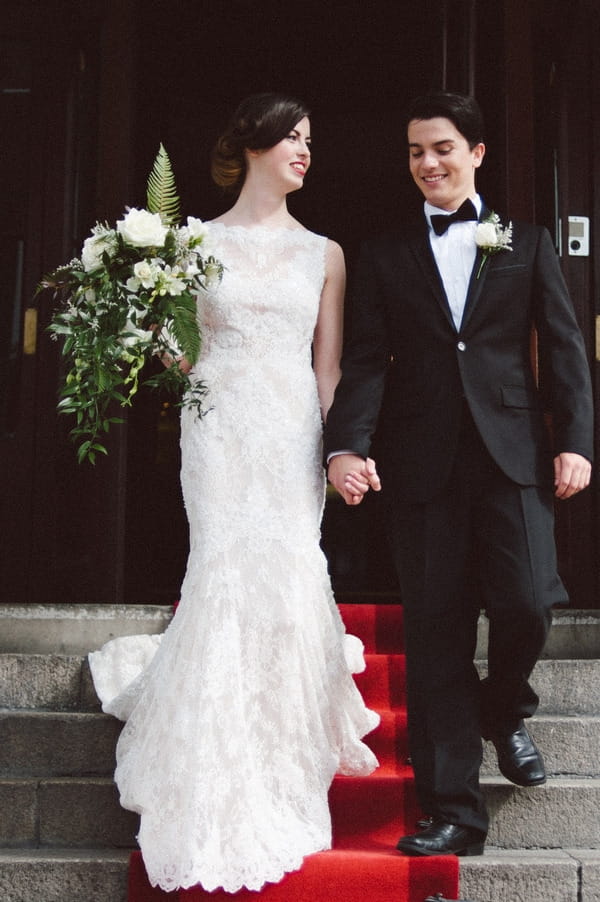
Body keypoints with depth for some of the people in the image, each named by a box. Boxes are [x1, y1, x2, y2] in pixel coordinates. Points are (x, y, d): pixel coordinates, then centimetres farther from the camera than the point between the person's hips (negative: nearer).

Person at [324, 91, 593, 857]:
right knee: (435, 635, 3)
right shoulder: (384, 256, 13)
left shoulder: (527, 243, 13)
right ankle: (452, 811, 13)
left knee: (525, 603, -13)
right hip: (422, 465, 1)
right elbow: (366, 358, 3)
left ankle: (504, 712, 24)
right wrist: (348, 444, -12)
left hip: (513, 455, 0)